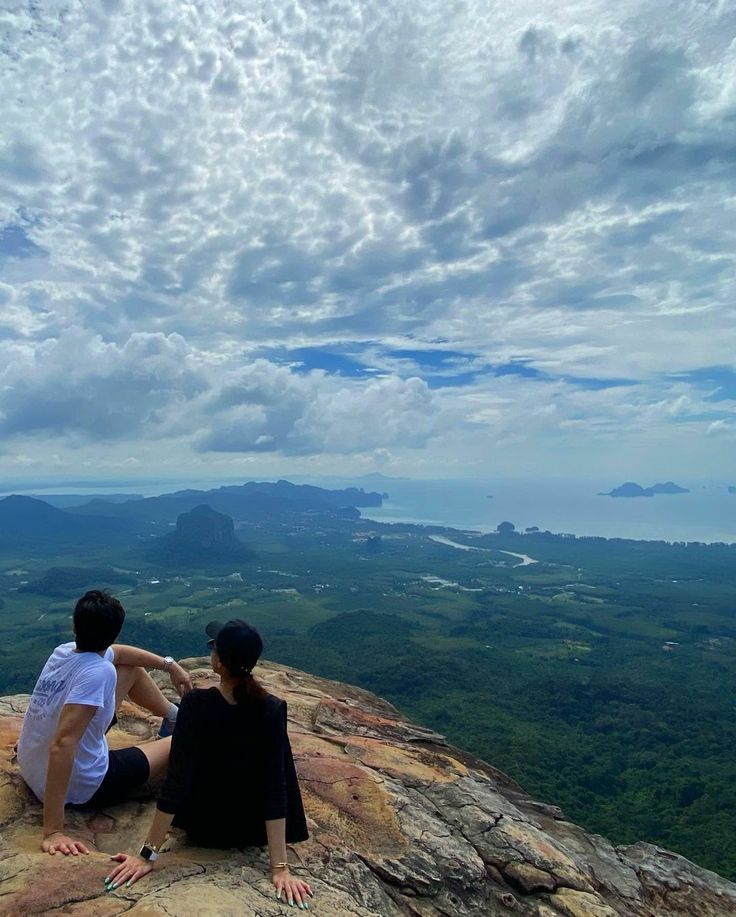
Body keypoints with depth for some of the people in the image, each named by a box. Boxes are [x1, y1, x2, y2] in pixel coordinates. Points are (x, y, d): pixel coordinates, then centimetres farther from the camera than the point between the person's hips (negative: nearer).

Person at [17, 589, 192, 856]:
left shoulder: (64, 651, -8)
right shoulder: (98, 672, -34)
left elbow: (119, 653, 11)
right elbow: (62, 746, -41)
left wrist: (169, 664, 13)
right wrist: (54, 831, -39)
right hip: (81, 789, -8)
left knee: (132, 669, 17)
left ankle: (174, 718, 37)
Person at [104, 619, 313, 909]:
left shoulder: (196, 704, -26)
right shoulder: (272, 710, -22)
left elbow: (176, 780, -27)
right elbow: (276, 789, -23)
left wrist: (149, 854, -20)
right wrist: (280, 868, -20)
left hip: (201, 826, 0)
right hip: (254, 830, 1)